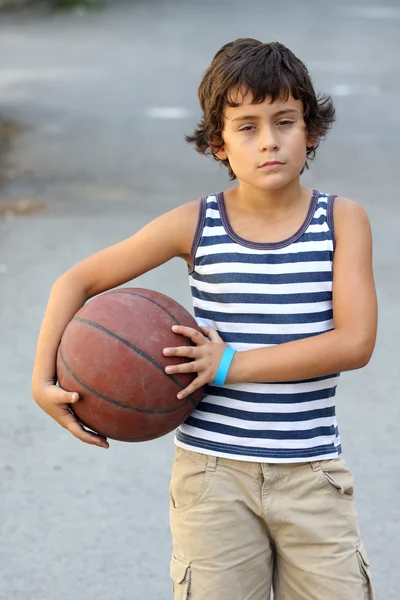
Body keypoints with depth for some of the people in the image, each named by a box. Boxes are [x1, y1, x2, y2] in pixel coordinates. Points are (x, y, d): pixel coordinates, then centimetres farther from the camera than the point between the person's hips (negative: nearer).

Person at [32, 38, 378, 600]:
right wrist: (43, 381, -6)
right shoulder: (196, 225, -2)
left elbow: (355, 341, -13)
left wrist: (233, 364, -17)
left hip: (311, 475, 1)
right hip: (213, 473, 0)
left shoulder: (343, 220, -2)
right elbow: (78, 281, 5)